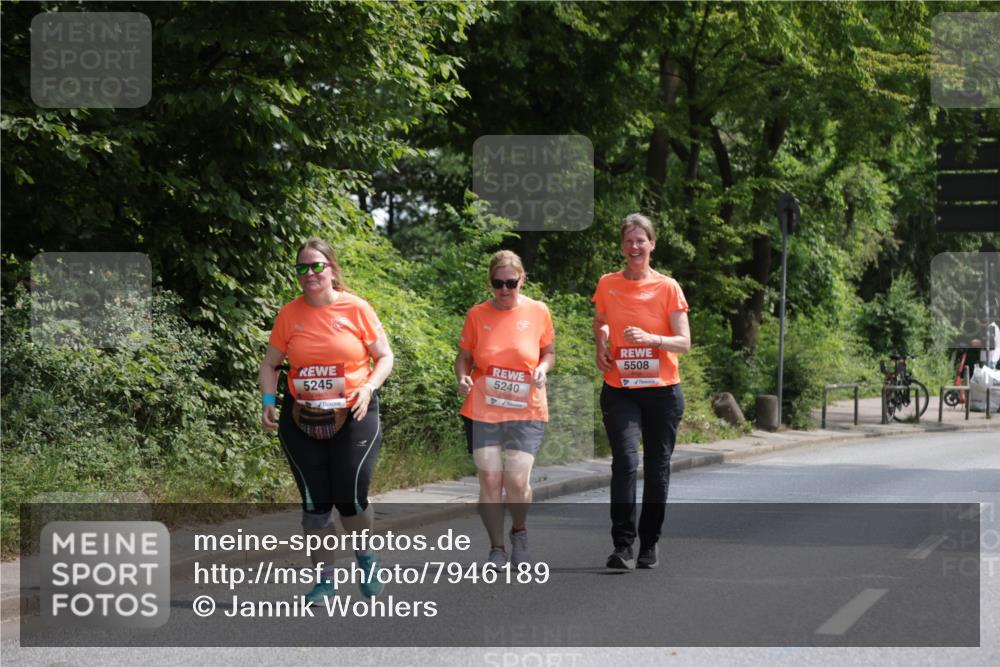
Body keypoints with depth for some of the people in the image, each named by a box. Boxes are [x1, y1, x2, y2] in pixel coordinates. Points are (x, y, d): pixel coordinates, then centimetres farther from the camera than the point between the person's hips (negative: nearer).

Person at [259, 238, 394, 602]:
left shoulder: (356, 308, -4)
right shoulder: (289, 314, 2)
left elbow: (385, 357, 1)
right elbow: (270, 364, 10)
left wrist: (368, 387, -17)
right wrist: (269, 402, -6)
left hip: (353, 417, -2)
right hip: (301, 420, 2)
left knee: (350, 499, -5)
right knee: (314, 502, 5)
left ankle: (365, 556, 26)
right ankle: (325, 579, 17)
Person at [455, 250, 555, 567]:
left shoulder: (538, 312, 1)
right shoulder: (477, 314, 1)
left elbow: (549, 351, 11)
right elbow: (464, 356, 7)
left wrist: (542, 369, -10)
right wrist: (462, 377, -14)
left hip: (525, 411, -1)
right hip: (482, 409, 1)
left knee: (516, 480, -10)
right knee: (489, 479, -4)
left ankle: (519, 532, 21)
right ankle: (497, 549, 12)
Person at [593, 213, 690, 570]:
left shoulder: (668, 287, -2)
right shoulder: (607, 285, 4)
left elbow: (684, 342, -4)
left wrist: (650, 338, -21)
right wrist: (601, 346, 2)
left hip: (662, 391, 0)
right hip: (619, 390, 0)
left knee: (657, 467, 7)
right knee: (625, 461, -16)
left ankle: (651, 543, 21)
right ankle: (623, 545, -17)